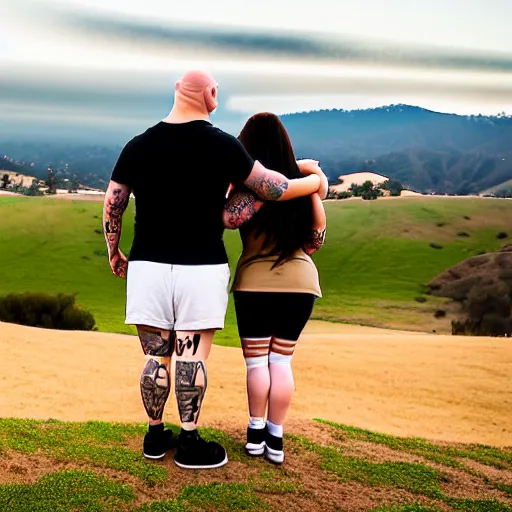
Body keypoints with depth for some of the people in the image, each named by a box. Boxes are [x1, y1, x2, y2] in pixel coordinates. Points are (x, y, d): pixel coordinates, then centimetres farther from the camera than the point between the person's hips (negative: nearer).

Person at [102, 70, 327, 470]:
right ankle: (189, 443, 15)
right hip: (202, 268, -3)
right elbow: (274, 189, -1)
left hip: (148, 265, 4)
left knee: (155, 355, 12)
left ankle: (155, 436, 25)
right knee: (192, 356, 4)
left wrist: (114, 252, 22)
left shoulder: (138, 145, 5)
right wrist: (316, 182, 17)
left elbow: (112, 205, 7)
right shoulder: (222, 145, -5)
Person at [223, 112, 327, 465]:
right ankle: (275, 440, 18)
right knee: (282, 361, 12)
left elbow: (226, 218, -28)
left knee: (257, 361, 10)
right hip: (300, 283, 4)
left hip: (255, 284, -3)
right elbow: (316, 240, 5)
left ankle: (256, 434, 20)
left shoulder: (251, 187, -11)